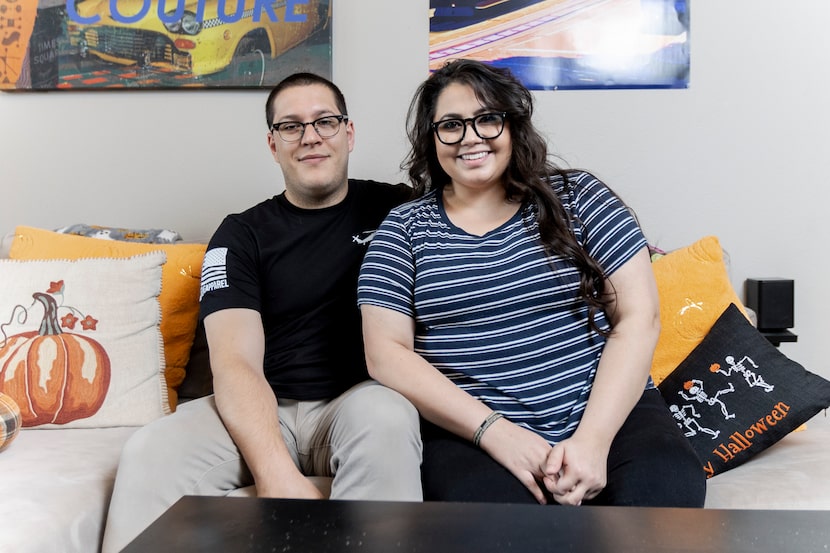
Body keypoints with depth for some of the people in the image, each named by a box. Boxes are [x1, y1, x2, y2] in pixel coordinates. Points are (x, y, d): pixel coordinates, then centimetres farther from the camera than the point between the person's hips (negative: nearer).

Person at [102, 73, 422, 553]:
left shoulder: (396, 209, 9)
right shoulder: (241, 235, 6)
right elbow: (236, 363, -7)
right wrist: (279, 475, -25)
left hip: (361, 400, 0)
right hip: (261, 411, 1)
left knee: (385, 416, -35)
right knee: (151, 453, -26)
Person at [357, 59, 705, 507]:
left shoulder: (576, 197, 8)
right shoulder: (404, 229, 8)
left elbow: (639, 318, 2)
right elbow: (386, 352, -1)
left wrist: (594, 438, -12)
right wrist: (495, 431, -13)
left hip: (607, 414, 1)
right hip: (472, 432, -1)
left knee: (665, 488, -29)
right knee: (486, 498, -34)